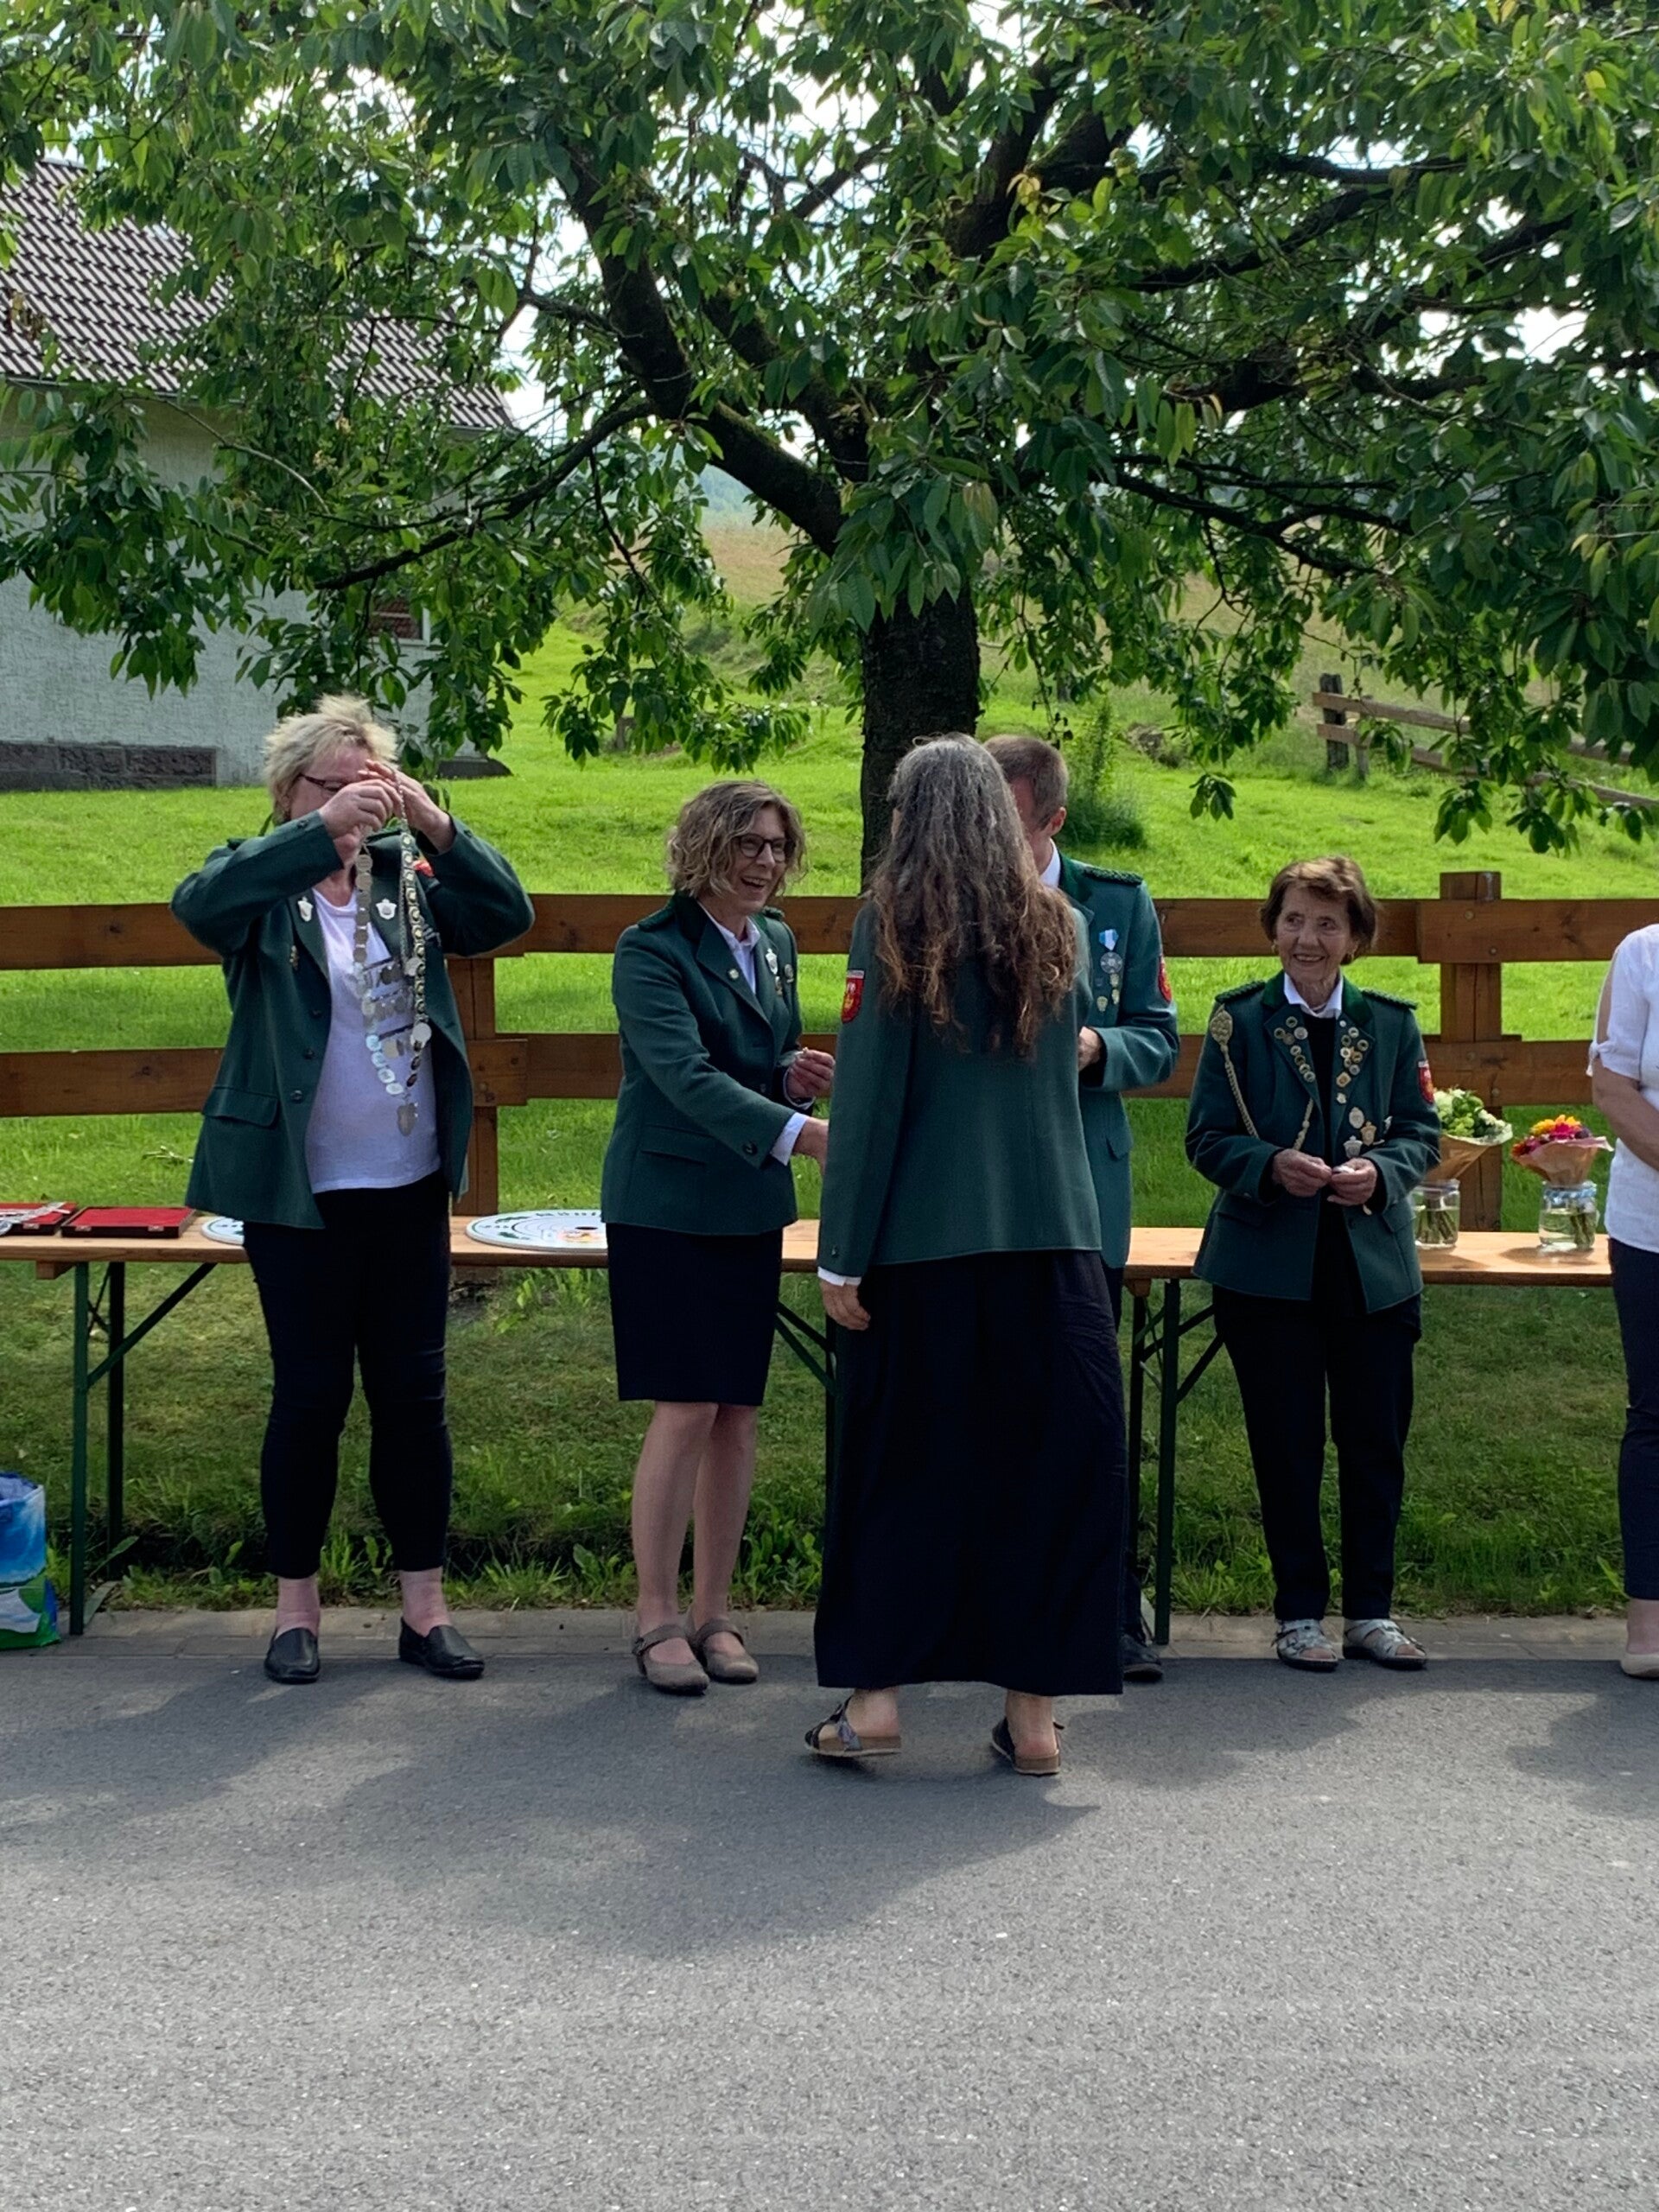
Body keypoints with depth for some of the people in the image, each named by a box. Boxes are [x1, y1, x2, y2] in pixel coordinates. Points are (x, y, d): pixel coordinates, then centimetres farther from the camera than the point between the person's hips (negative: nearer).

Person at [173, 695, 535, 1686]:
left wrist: (432, 820, -21)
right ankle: (297, 1605, 17)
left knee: (414, 1392, 8)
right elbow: (200, 902, -26)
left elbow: (510, 914, -8)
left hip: (411, 1187, 3)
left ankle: (426, 1605, 17)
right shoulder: (263, 886, -4)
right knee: (312, 1394, 4)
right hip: (299, 1190, -3)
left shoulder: (408, 878, 5)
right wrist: (324, 828, -34)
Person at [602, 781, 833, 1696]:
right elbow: (687, 1077, -25)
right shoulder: (651, 950, -12)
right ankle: (658, 1618, 5)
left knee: (738, 1415, 7)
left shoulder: (775, 942, 10)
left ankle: (713, 1612, 18)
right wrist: (803, 1133, -37)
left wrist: (796, 1074, -3)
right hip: (667, 1206, -6)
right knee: (686, 1411, -8)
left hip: (753, 1209, 6)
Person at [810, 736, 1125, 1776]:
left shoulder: (893, 928, -4)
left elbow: (867, 1098, -6)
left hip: (923, 1240, -2)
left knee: (901, 1464, 9)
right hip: (1052, 1238, 2)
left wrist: (842, 1255, -4)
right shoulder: (1060, 929, 6)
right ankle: (1035, 1708, 10)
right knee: (1046, 1463, 8)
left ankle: (876, 1695, 11)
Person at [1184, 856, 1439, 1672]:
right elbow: (1207, 1139, -1)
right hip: (1269, 1264, -2)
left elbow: (1422, 1134, 6)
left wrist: (1380, 1171, -15)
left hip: (1373, 1263, 2)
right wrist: (1272, 1165, -19)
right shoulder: (1238, 1019, 1)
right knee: (1287, 1446, 4)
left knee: (1376, 1444, 5)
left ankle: (1371, 1611, 17)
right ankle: (1300, 1613, 15)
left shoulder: (1392, 1023, 7)